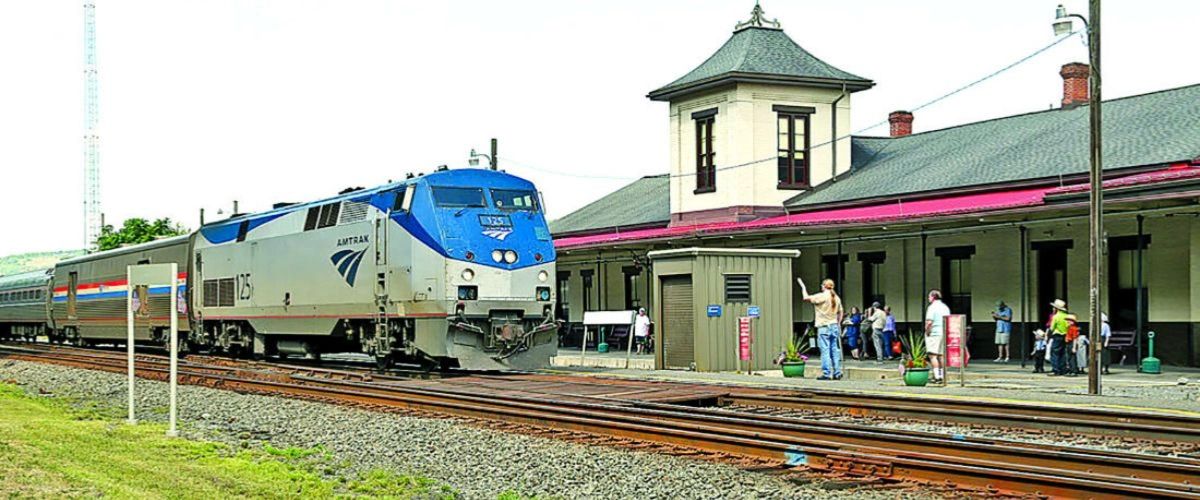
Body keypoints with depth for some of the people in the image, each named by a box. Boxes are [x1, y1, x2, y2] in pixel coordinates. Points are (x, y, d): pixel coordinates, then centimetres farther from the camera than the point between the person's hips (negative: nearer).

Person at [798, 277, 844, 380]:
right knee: (835, 350, 8)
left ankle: (826, 374, -7)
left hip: (824, 327, -6)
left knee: (825, 351, -5)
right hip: (834, 326, 6)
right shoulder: (836, 298, 11)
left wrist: (803, 286, 3)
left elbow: (806, 298, -11)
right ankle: (837, 373, 7)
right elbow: (840, 313, 17)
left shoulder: (821, 296, -10)